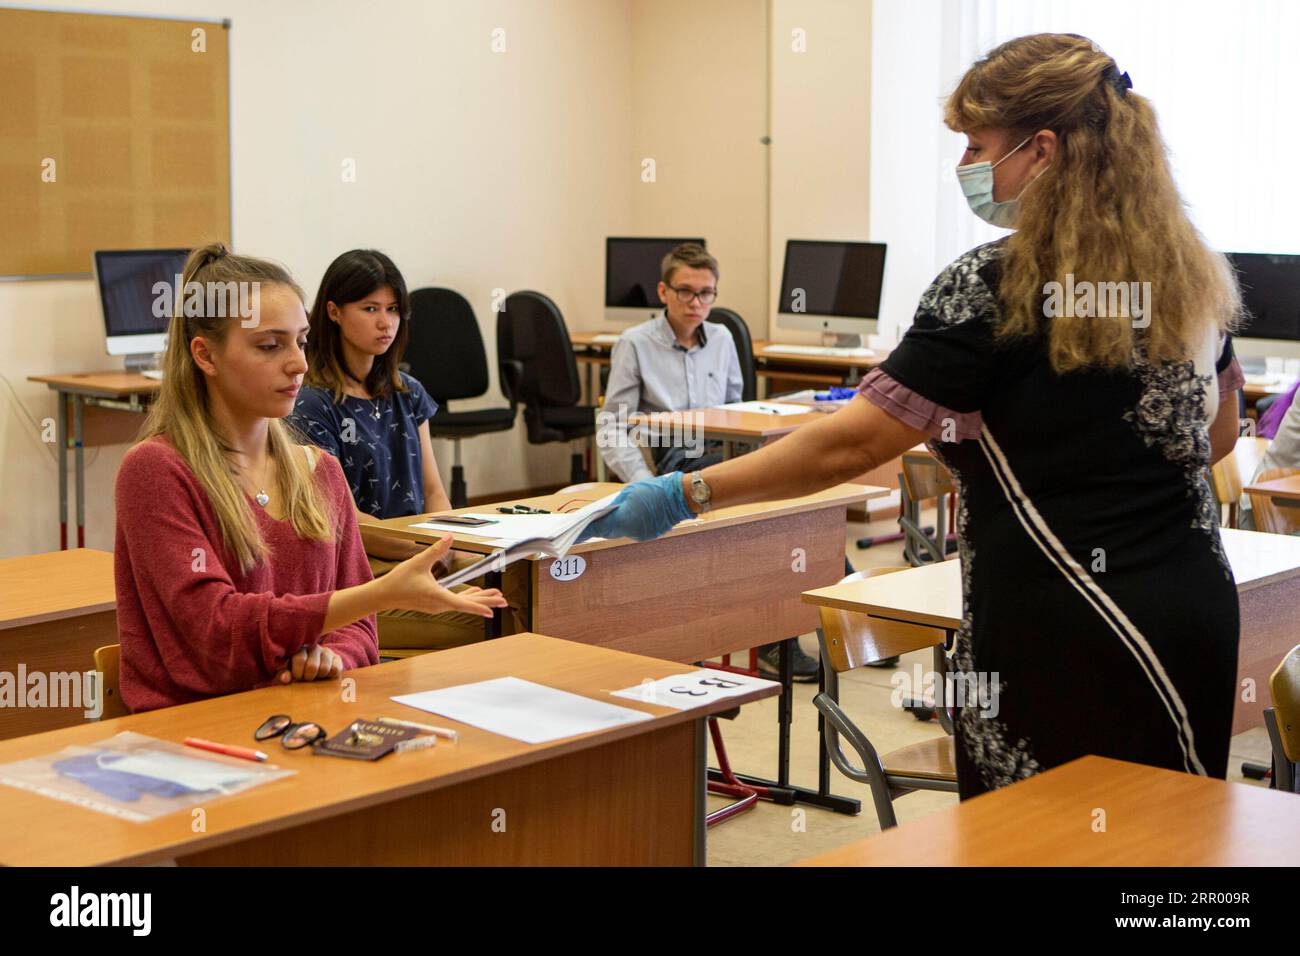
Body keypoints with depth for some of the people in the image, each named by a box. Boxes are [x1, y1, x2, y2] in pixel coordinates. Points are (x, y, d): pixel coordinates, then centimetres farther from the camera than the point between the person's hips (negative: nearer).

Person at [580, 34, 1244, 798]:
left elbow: (851, 446, -17)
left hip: (1070, 633, -7)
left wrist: (683, 497, -11)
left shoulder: (994, 289, -16)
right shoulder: (1190, 270, 6)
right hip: (1196, 610, 7)